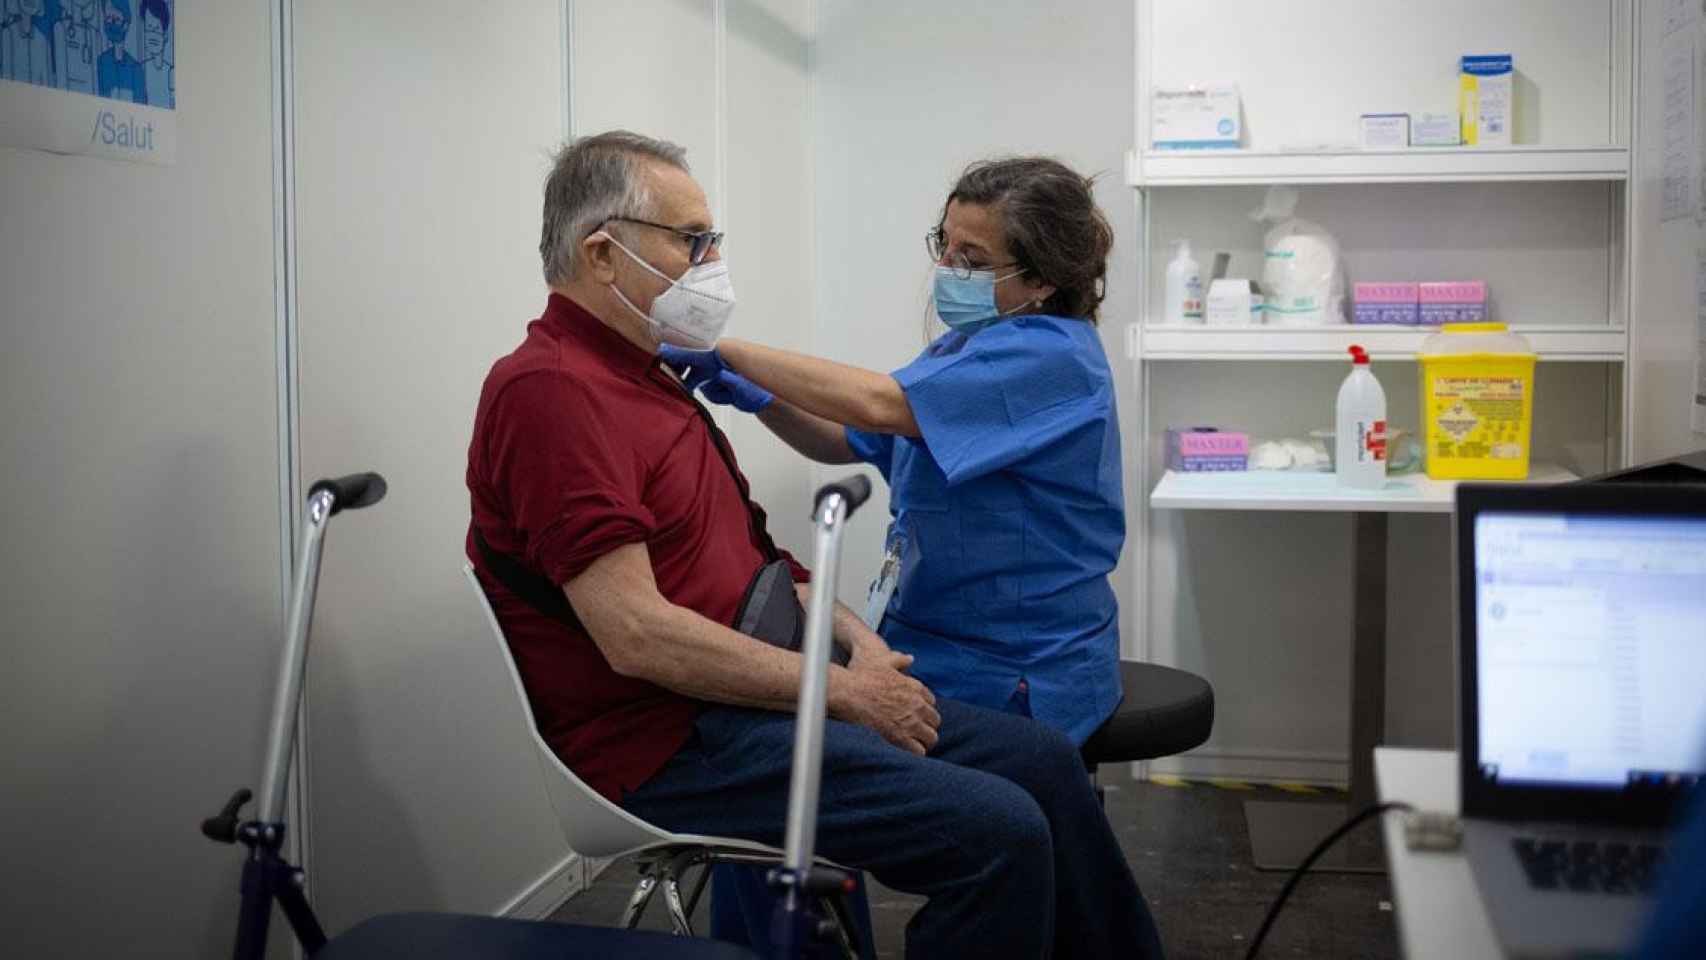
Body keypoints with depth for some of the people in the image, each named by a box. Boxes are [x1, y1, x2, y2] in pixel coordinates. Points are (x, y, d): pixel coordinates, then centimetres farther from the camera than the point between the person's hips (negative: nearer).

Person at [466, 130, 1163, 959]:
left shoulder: (645, 379, 17)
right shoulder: (550, 390, -16)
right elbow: (637, 634, -24)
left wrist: (855, 640, 3)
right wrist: (842, 689, -17)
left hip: (749, 693, 10)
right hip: (673, 744, -10)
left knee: (1042, 760, 6)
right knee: (999, 831, -22)